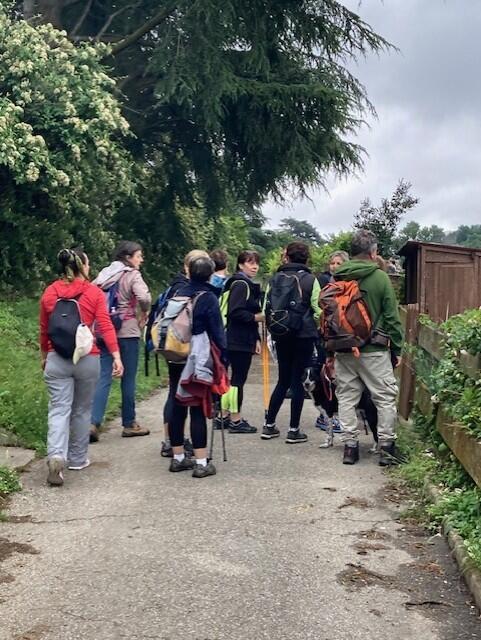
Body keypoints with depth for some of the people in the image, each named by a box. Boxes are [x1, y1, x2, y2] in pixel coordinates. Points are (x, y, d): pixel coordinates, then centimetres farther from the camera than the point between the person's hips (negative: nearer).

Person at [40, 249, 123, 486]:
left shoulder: (50, 293, 5)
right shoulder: (94, 292, -3)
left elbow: (43, 330, 12)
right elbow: (105, 325, -10)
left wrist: (44, 357, 25)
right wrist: (116, 356, -11)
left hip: (57, 359, 1)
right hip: (87, 359, -1)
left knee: (59, 410, -3)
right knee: (82, 410, 13)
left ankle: (56, 456, -22)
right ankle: (77, 458, 22)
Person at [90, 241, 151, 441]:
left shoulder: (104, 274, 11)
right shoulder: (132, 275, -7)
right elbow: (144, 297, -23)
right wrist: (144, 314, -5)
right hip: (127, 331, -5)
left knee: (103, 378, 5)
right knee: (128, 378, 7)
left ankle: (93, 422, -6)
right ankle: (129, 424, 17)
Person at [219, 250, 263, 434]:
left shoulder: (249, 285, 19)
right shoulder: (241, 284, -13)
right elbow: (235, 312, -23)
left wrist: (256, 339, 17)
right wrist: (256, 317, -17)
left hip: (243, 339, 10)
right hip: (239, 341, -10)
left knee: (235, 378, 14)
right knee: (239, 378, -4)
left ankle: (224, 417, 21)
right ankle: (235, 420, 4)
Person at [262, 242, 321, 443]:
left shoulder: (274, 279, 1)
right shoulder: (310, 280, -6)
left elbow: (267, 308, 3)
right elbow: (318, 309, -7)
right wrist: (317, 327, 11)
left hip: (281, 336, 3)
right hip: (304, 335, -3)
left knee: (283, 380, 15)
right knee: (297, 380, 3)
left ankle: (269, 426, 17)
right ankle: (294, 430, 6)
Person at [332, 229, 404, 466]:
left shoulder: (337, 279, 4)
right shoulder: (380, 277, -7)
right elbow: (392, 316, -6)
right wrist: (397, 348, 2)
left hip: (344, 350, 4)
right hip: (374, 350, -4)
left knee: (347, 398, 11)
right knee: (386, 398, 6)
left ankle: (350, 446, 11)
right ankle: (386, 447, 7)